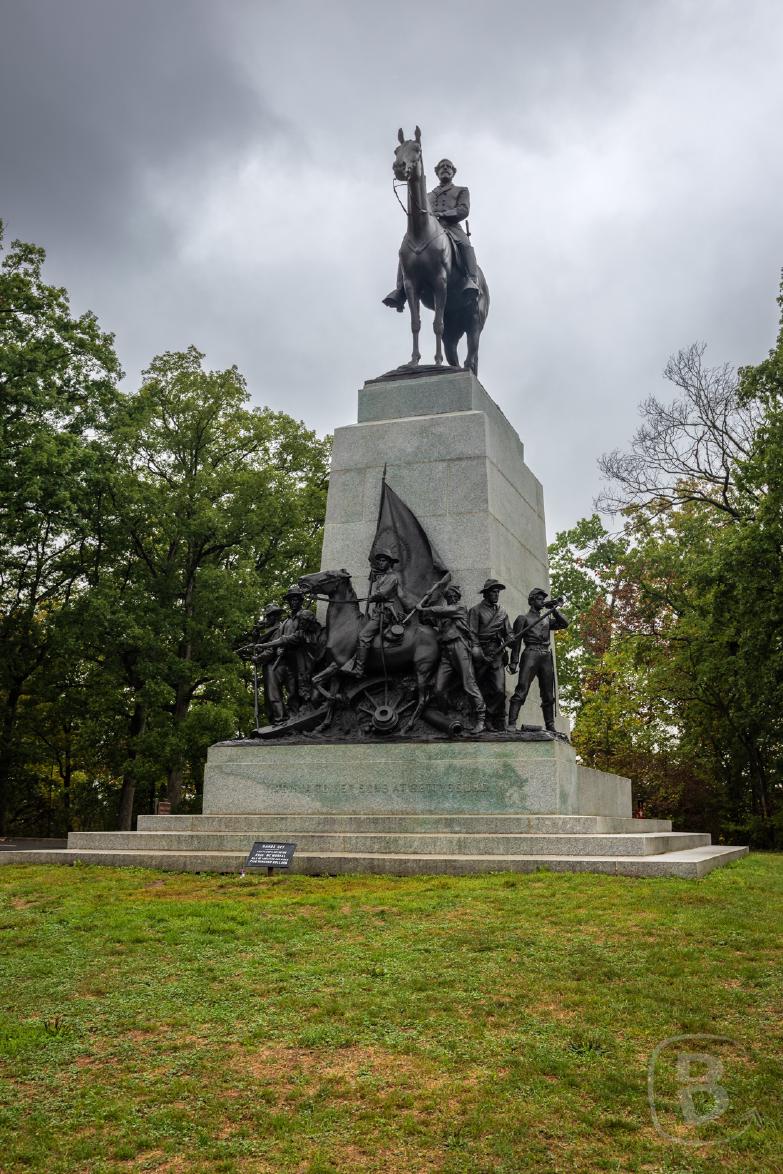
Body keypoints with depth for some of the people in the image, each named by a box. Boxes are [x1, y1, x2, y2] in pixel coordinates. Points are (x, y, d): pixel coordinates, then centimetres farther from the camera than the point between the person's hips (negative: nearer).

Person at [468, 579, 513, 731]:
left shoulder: (502, 613, 19)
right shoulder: (476, 610, 4)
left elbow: (508, 633, 18)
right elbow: (472, 634, -4)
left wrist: (511, 640, -6)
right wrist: (479, 652, -16)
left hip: (497, 655, 4)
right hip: (481, 654, -3)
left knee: (499, 689, -8)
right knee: (484, 691, -1)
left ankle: (499, 723, -4)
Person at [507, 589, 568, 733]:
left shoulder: (547, 620, 27)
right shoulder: (523, 618, 13)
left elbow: (564, 624, 16)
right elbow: (516, 640, 4)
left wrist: (554, 610, 10)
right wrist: (514, 661, -7)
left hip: (546, 657, 5)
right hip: (531, 654, -5)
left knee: (548, 695, 4)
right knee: (521, 690, -17)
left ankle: (550, 727, 7)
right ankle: (511, 724, -24)